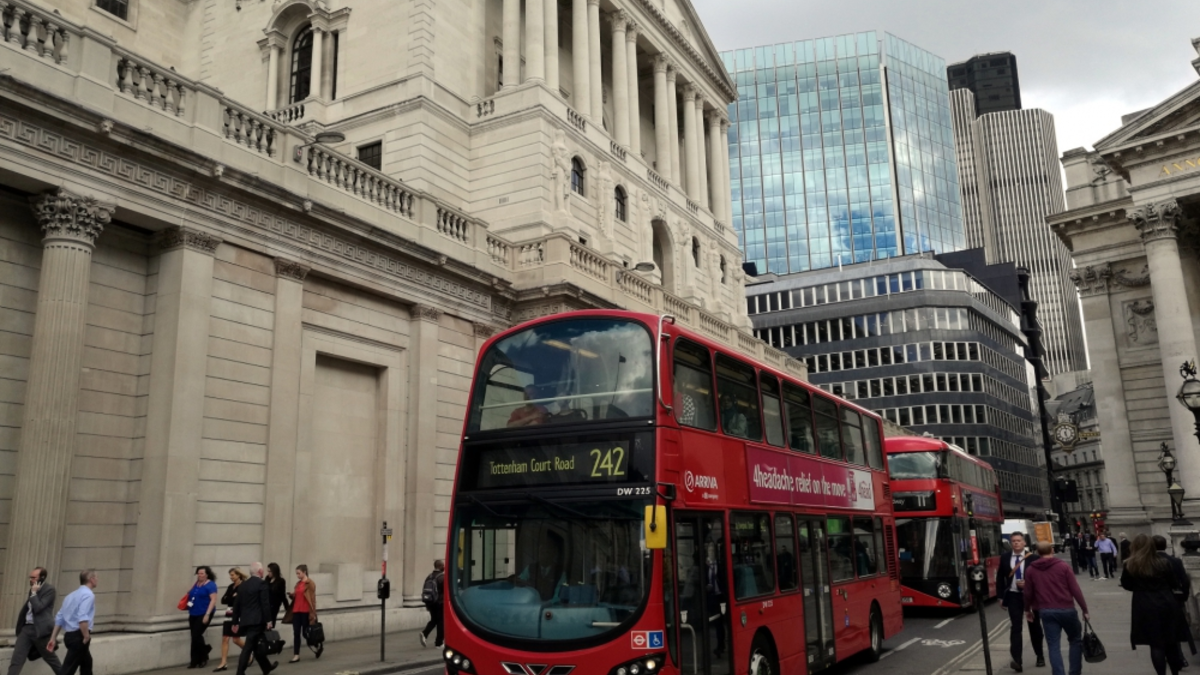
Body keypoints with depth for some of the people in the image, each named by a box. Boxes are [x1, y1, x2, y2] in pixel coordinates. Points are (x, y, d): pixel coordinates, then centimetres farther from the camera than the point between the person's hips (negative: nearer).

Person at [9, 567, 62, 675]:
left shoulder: (49, 589, -12)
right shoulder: (34, 589, 12)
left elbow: (38, 608, -20)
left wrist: (34, 593, -18)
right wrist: (22, 611, 11)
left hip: (40, 629, -7)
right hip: (26, 627, 7)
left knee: (51, 658, 7)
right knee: (16, 660, -3)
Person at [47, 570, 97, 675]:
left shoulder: (72, 595, 16)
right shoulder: (88, 594, -12)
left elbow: (59, 618, 14)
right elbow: (82, 618, -25)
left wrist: (53, 638, 16)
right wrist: (86, 637, -19)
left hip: (69, 635, 10)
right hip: (79, 636, -10)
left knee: (86, 662, 25)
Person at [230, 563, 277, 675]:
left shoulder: (243, 585, 12)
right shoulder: (262, 583, -9)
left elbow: (236, 604, 13)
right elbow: (265, 603, -14)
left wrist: (235, 622, 17)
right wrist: (268, 620, -10)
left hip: (245, 620, 8)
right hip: (257, 620, -8)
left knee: (255, 644, 18)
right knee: (248, 647, -8)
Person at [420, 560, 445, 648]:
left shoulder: (429, 576, 8)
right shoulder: (442, 577, -14)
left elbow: (425, 590, 13)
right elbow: (446, 591, -17)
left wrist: (427, 604, 20)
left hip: (430, 602, 6)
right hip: (440, 602, -6)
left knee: (433, 620, 18)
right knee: (441, 622, 5)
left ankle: (424, 633, -6)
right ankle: (438, 643, 8)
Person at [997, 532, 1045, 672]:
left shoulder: (1033, 558, -4)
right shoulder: (1004, 558, 3)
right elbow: (1000, 578, 6)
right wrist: (1001, 597, 1)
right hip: (1013, 596, 0)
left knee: (1034, 626, 15)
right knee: (1015, 627, -9)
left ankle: (1040, 656, 33)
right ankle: (1016, 660, -16)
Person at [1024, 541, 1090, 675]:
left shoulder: (1031, 569, 5)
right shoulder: (1062, 566, -2)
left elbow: (1028, 593, 9)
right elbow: (1075, 590, -4)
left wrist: (1027, 609, 23)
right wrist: (1084, 609, 3)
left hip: (1046, 611, 1)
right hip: (1066, 609, -1)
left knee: (1053, 645, 3)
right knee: (1075, 640, 19)